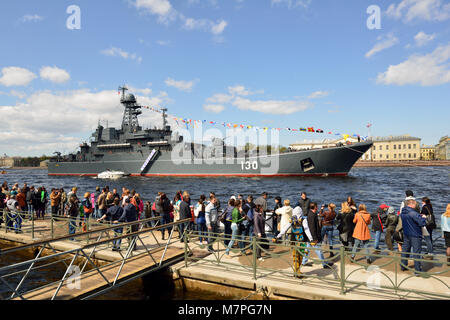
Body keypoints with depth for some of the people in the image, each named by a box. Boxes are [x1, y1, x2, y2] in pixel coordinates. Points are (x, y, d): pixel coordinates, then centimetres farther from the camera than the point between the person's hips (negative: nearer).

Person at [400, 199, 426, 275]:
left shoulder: (403, 213, 4)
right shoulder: (413, 213, -22)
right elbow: (422, 223, -22)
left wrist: (420, 216, 8)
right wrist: (423, 217, -2)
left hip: (406, 234, 7)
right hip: (415, 235, -7)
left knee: (405, 250, 17)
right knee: (416, 252, 0)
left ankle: (403, 266, 27)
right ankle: (417, 270, 6)